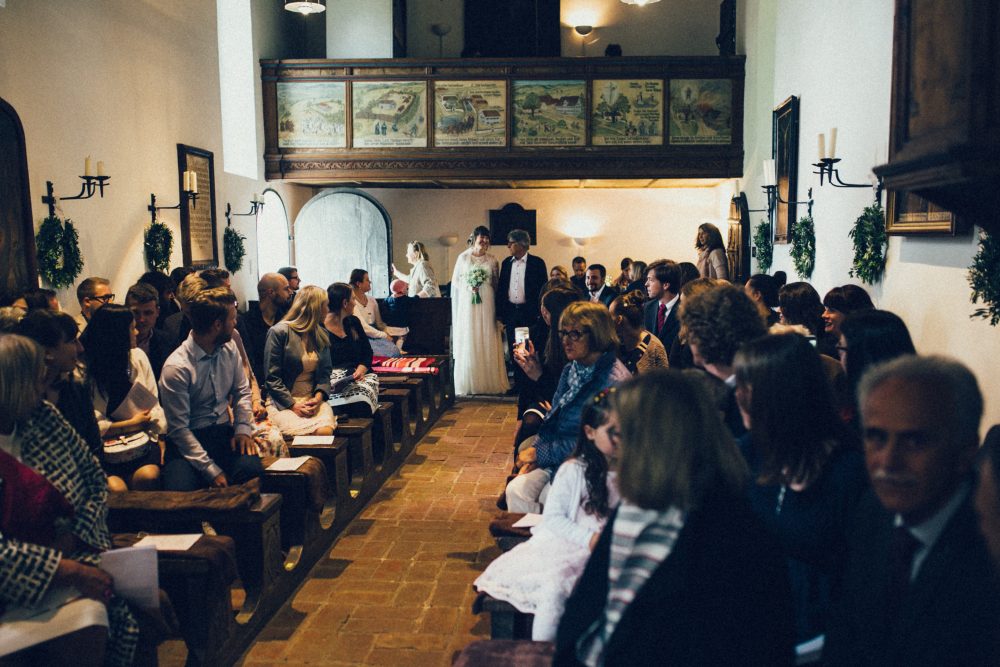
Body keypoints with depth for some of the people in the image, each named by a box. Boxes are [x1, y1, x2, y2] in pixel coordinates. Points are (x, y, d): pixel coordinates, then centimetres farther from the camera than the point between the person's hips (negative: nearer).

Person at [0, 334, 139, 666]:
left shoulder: (44, 417, 9)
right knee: (85, 621, -34)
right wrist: (69, 570, -21)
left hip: (80, 557, 5)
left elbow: (95, 478, 15)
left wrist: (76, 534, -2)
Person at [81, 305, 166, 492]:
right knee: (115, 487, -30)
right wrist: (132, 424, -4)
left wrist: (160, 438, -6)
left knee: (148, 476, -27)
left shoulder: (137, 357, 9)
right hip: (101, 447, -3)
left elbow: (152, 403, 7)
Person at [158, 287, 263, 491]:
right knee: (179, 488, -34)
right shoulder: (176, 367, -16)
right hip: (188, 439, -4)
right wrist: (212, 471, -19)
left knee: (252, 470, -29)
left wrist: (243, 429, -4)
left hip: (224, 431, 4)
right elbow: (178, 429, -14)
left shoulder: (229, 348, 3)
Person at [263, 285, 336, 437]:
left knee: (326, 431, -27)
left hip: (313, 398, 4)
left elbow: (325, 373, 13)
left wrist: (318, 397, -7)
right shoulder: (279, 332, -4)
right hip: (282, 401, -4)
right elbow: (272, 377, -6)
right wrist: (293, 405, -15)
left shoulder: (322, 335, 16)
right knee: (303, 434, -32)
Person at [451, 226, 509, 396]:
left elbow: (496, 285, 10)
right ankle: (468, 383, 4)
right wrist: (468, 287, -7)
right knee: (467, 342, -1)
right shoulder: (463, 258, 5)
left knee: (487, 342, 0)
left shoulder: (492, 260, 7)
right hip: (467, 304, 0)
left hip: (486, 305, 1)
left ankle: (490, 382, 4)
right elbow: (455, 282, 8)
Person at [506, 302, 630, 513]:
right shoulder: (571, 369, 10)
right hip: (557, 460, 7)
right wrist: (531, 457, -2)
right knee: (516, 490, -15)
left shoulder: (614, 381, -17)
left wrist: (539, 453, -12)